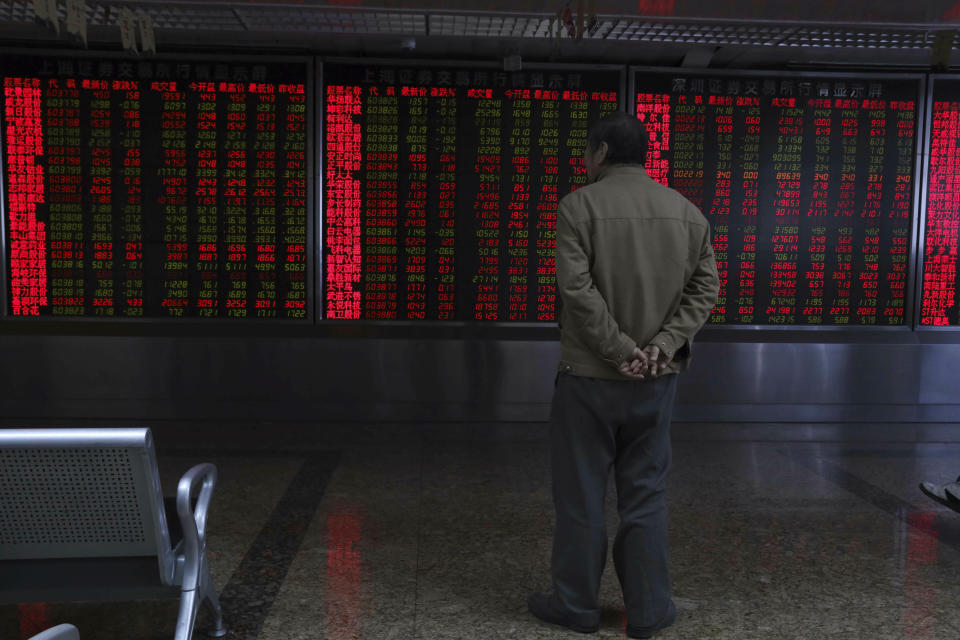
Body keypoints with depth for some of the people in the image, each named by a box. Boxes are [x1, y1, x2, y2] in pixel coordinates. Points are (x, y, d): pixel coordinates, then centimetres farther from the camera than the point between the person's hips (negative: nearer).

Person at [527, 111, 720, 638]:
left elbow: (577, 288, -18)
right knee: (645, 495, 14)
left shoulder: (580, 205, -8)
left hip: (589, 376, -4)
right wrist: (665, 345, -7)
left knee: (581, 496, 9)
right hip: (656, 379, 4)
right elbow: (705, 285, 2)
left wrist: (620, 351, -14)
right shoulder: (686, 211, 7)